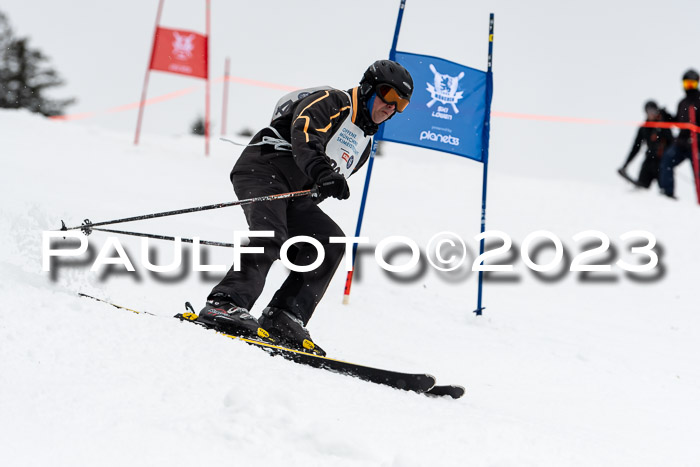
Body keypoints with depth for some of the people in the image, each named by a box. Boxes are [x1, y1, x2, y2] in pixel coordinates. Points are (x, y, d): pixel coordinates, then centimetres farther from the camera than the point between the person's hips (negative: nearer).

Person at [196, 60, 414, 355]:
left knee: (331, 243, -10)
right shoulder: (330, 102, -2)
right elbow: (304, 135, -23)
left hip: (293, 195, 8)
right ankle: (225, 304, -41)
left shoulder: (363, 144, 24)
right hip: (261, 170, -8)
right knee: (270, 238, -31)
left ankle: (282, 319, -16)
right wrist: (321, 171, -43)